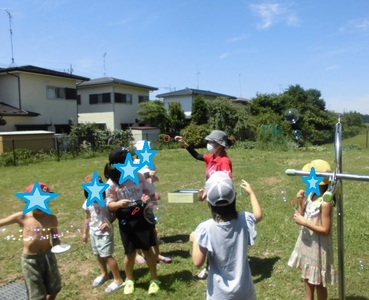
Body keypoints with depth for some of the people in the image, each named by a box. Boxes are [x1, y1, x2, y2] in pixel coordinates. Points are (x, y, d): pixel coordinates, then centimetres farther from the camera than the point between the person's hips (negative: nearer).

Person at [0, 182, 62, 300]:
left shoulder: (52, 219, -6)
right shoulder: (21, 217, -12)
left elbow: (55, 237, 4)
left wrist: (57, 245, -16)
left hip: (48, 256, 3)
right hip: (30, 260, -3)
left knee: (54, 289, 20)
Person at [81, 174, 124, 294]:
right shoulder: (87, 203, -2)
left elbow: (113, 215, -11)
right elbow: (87, 218, 10)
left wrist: (108, 223, -27)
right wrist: (85, 233, 14)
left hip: (105, 232, -6)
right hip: (93, 232, 6)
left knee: (107, 256, -5)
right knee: (98, 255, 19)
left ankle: (118, 280, 7)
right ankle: (103, 274, 42)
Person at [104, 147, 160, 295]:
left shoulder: (138, 176, -7)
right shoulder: (111, 184, -13)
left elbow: (146, 190, 8)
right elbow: (109, 205, -7)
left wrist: (147, 197, -15)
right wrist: (119, 204, -28)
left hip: (143, 217, 1)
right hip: (126, 221, -1)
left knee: (147, 249, 9)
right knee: (130, 252, 10)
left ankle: (154, 279, 28)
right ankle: (129, 280, 37)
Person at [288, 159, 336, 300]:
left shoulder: (325, 202, -26)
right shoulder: (310, 195, -3)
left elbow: (325, 230, -24)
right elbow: (301, 216, 3)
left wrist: (304, 222, -25)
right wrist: (301, 202, -12)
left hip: (318, 246, -8)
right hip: (307, 242, 8)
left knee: (318, 282, 13)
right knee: (307, 276, 25)